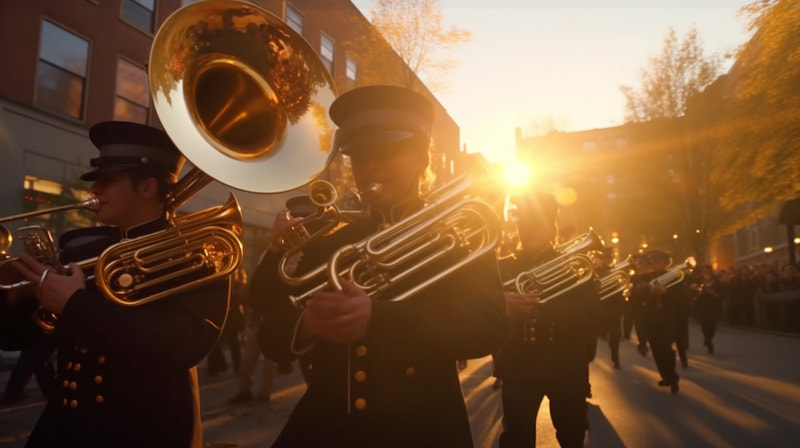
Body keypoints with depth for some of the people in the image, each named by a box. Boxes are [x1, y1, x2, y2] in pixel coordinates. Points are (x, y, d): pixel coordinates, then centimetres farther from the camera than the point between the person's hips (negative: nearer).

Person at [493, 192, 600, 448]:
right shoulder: (502, 268, 5)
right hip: (518, 367, -1)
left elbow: (592, 313, -11)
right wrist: (503, 306, -27)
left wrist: (544, 305, -25)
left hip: (567, 367, 1)